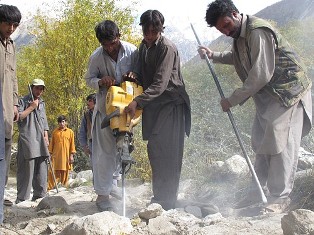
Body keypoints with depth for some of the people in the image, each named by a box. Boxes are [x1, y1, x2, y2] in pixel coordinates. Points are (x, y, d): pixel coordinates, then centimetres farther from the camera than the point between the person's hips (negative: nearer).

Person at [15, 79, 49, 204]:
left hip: (40, 141, 7)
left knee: (41, 169, 4)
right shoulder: (23, 101, 3)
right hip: (27, 139, -6)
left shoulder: (42, 103, 22)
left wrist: (46, 137, 15)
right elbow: (18, 117, -10)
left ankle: (39, 196, 10)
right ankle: (22, 198, -10)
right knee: (26, 169, -11)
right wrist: (31, 107, -8)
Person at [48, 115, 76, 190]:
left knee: (65, 173, 3)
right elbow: (52, 144, 11)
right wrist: (50, 154, 5)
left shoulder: (70, 132, 7)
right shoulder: (55, 132, 9)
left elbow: (72, 144, 5)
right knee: (53, 172, -4)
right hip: (56, 155, 0)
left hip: (66, 156, 0)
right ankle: (50, 188, -2)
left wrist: (71, 155, -1)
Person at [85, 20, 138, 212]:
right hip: (105, 108, -3)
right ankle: (102, 195, -3)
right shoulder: (96, 57, -12)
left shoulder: (132, 51, -10)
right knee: (105, 151, -7)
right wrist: (100, 82, -22)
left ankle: (112, 183, 36)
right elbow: (89, 79, 0)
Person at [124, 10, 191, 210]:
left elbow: (159, 84, -23)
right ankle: (159, 198, 19)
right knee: (155, 151, 10)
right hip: (153, 105, 8)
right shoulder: (143, 46, 12)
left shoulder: (167, 48, -15)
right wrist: (135, 76, -2)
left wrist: (137, 102, -31)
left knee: (167, 155, -11)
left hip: (171, 103, -8)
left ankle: (167, 203, -7)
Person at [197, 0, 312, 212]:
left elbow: (261, 75, -28)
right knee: (262, 143, 10)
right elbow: (236, 58, 29)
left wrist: (233, 100, -22)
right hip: (268, 94, 10)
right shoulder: (239, 35, 6)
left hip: (288, 91, -10)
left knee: (281, 143, -12)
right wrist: (214, 55, 14)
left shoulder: (258, 32, -24)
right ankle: (259, 191, 18)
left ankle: (280, 197, -8)